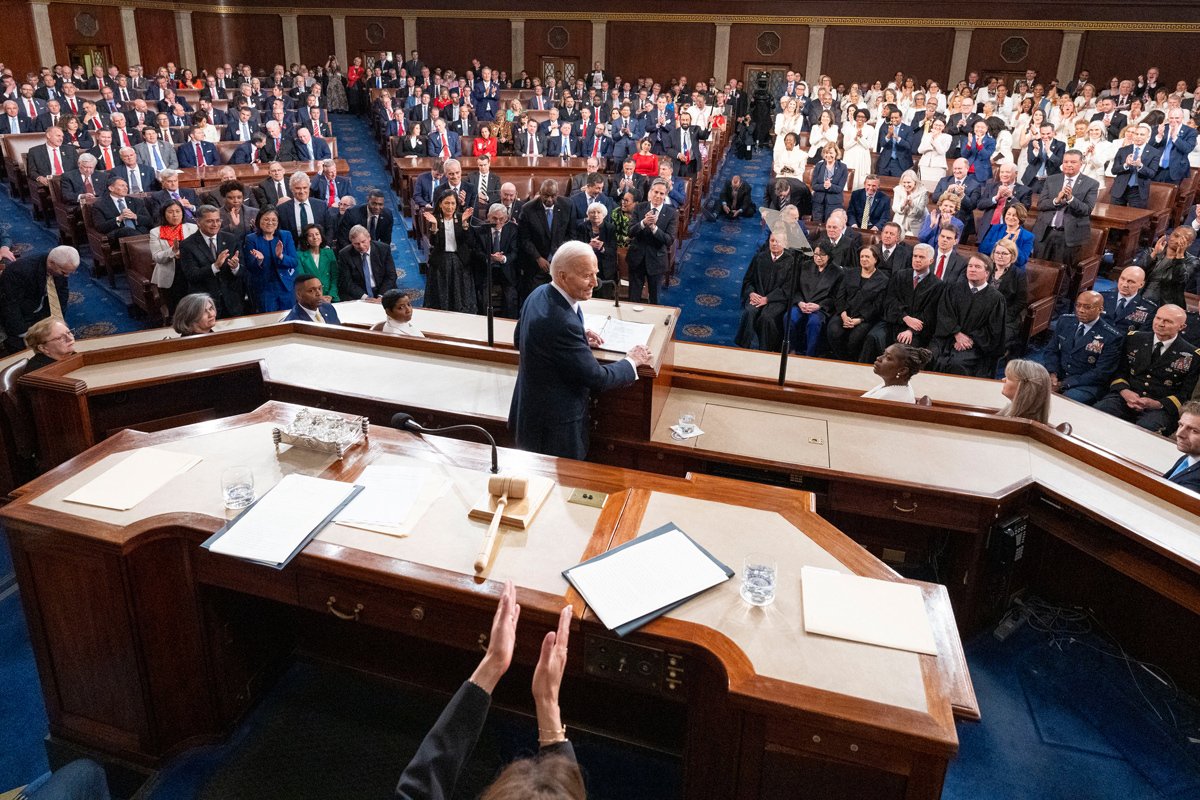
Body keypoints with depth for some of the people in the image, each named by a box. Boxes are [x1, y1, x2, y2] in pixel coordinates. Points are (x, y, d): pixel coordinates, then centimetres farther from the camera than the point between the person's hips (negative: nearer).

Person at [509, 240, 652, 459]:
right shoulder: (561, 323, -32)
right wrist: (632, 361, -5)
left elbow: (519, 340, 13)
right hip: (554, 427, -9)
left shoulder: (539, 293, -4)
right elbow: (597, 379, -24)